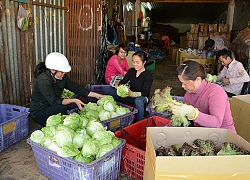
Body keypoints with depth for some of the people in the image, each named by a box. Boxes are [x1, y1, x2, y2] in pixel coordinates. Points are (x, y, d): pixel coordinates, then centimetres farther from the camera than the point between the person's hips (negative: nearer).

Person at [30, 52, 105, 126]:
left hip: (52, 107, 7)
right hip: (38, 113, -7)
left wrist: (96, 95, -6)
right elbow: (54, 101, -31)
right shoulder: (43, 81, -27)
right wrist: (74, 100, -37)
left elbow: (76, 88, -2)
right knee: (62, 108, -31)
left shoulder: (62, 77, -6)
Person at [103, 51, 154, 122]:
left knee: (138, 101, -46)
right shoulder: (131, 71, 2)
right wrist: (118, 85, -19)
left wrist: (131, 93, -38)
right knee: (106, 91, -9)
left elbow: (144, 93, -21)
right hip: (130, 95, 6)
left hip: (142, 98, -5)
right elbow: (123, 81, 6)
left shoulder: (148, 75, -16)